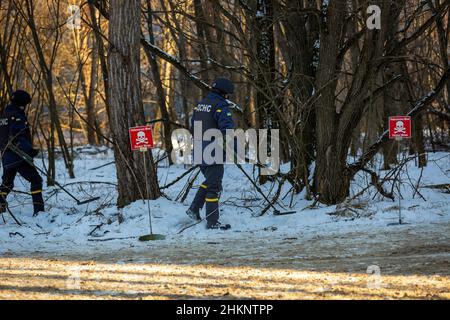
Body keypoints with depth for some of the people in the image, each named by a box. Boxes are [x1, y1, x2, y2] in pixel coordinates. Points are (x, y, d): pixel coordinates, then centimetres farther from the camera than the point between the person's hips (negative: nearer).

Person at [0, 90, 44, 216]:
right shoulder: (17, 116, -15)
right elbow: (18, 137, -28)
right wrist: (29, 149, -36)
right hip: (18, 157, -9)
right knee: (36, 180, -5)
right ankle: (38, 209, -12)